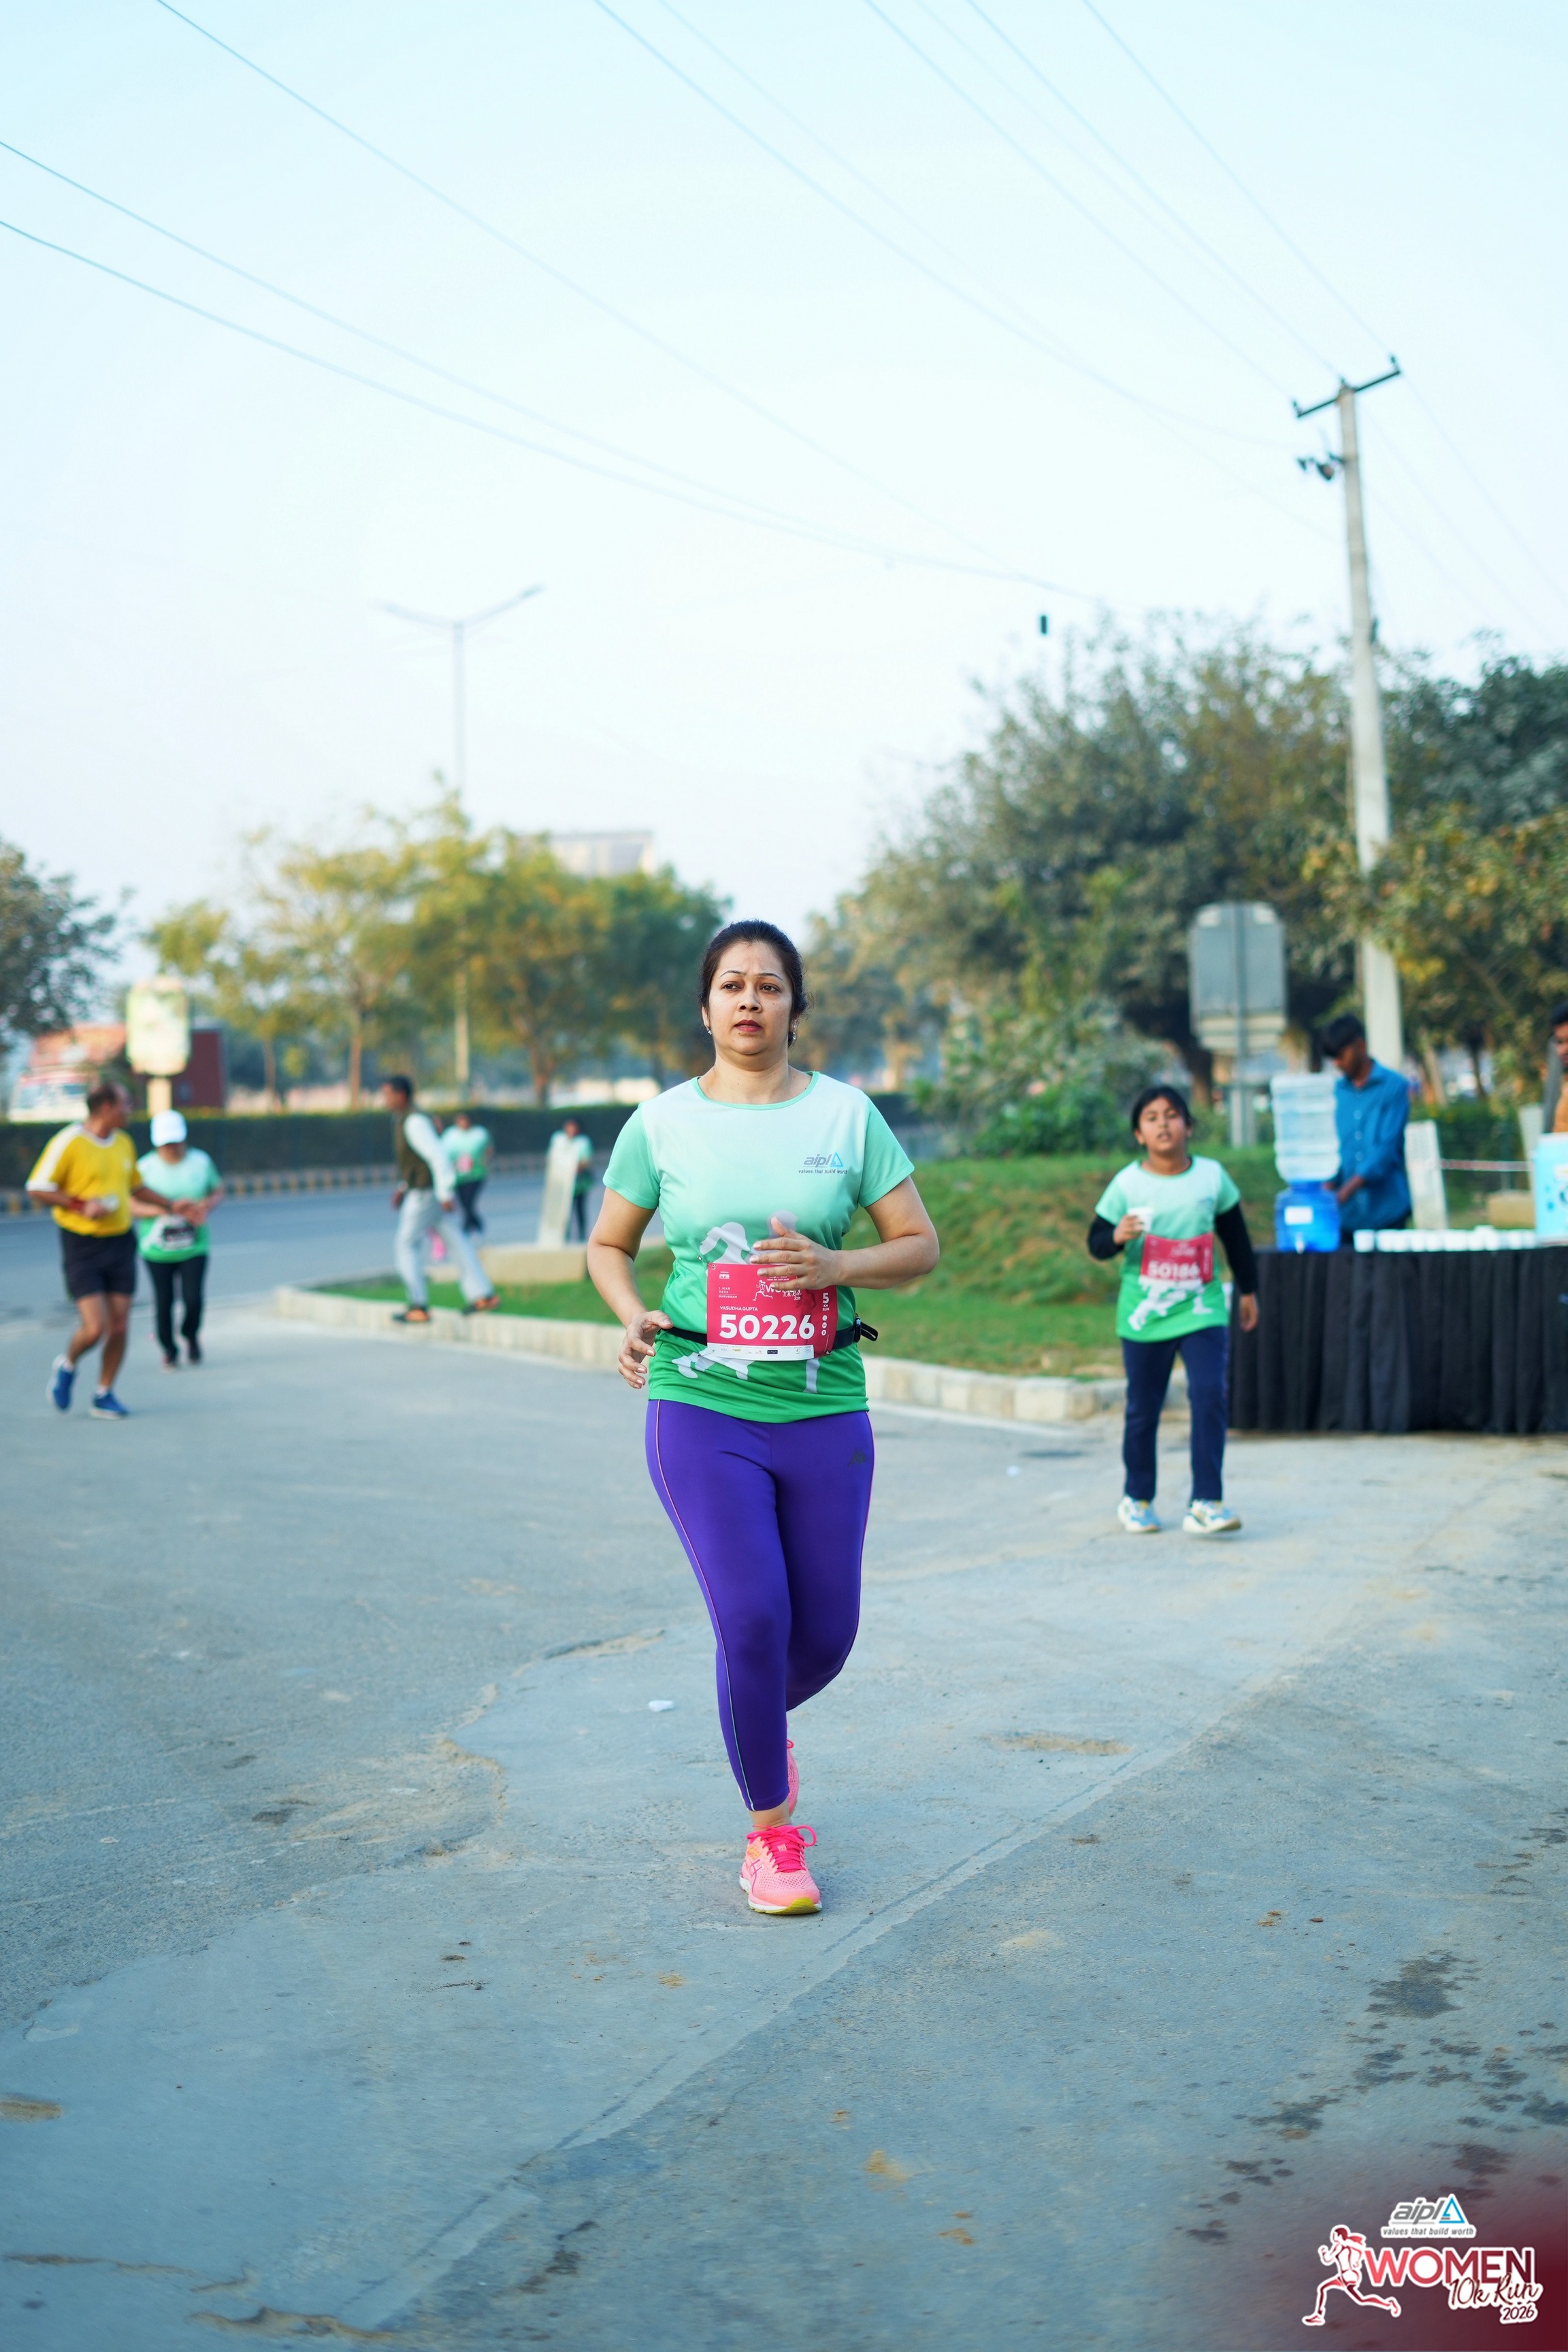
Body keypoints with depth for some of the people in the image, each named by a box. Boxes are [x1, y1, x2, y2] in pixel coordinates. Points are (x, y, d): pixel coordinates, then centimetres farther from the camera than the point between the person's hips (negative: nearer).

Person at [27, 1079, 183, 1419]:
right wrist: (81, 1205, -20)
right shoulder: (68, 1143, -11)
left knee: (120, 1326, 2)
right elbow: (38, 1190, -11)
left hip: (120, 1242, 6)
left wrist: (173, 1205, 19)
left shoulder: (124, 1143, 10)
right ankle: (66, 1366, 20)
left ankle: (104, 1396, 17)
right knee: (95, 1327, -12)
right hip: (82, 1247, -6)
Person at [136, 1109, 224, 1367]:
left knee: (193, 1298, -9)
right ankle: (169, 1350, 26)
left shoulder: (200, 1162, 1)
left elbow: (218, 1190, 14)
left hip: (194, 1246, 1)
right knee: (163, 1302, 3)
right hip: (157, 1248, -1)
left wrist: (207, 1207, -9)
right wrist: (170, 1208, -20)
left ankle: (191, 1335, 24)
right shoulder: (145, 1167, -7)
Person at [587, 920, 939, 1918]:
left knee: (826, 1633, 7)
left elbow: (921, 1244, 4)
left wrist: (834, 1265, -14)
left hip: (825, 1413, 2)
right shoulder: (663, 1122, 2)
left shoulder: (846, 1114, 2)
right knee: (752, 1617, -11)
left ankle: (761, 1723, 44)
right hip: (701, 1411, -1)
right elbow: (608, 1245, 13)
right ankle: (771, 1832, 11)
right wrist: (634, 1316, -7)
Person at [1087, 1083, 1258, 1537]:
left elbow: (1236, 1238, 13)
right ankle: (1137, 1500, 27)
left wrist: (1248, 1291, 19)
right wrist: (1118, 1236, -24)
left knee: (1210, 1396, -14)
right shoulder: (1127, 1184, -5)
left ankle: (1205, 1504, -10)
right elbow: (1096, 1242, -1)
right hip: (1144, 1314, -1)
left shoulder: (1211, 1176, 1)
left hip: (1201, 1310, 1)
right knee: (1143, 1410, 8)